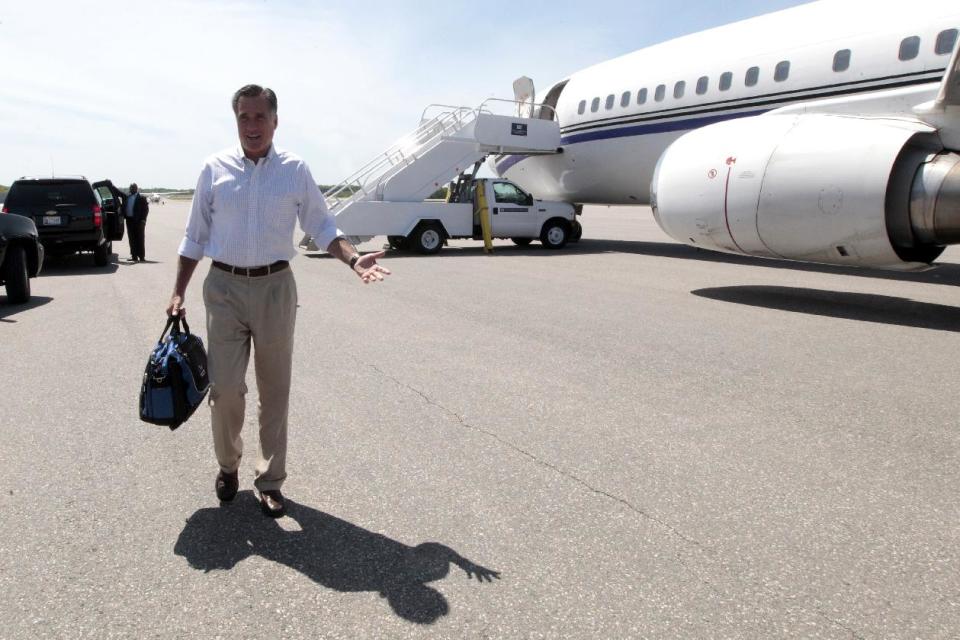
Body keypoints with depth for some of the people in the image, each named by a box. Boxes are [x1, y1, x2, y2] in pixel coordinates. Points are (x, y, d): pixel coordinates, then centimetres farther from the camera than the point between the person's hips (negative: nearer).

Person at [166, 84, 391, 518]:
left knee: (275, 391, 6)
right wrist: (178, 292, 4)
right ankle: (228, 465, 26)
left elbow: (322, 226, 5)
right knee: (225, 388, -2)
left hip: (275, 288, 0)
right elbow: (195, 236, 8)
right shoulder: (215, 168, 3)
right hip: (224, 287, 0)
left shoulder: (295, 170, 2)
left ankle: (269, 480, 20)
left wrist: (354, 259, -13)